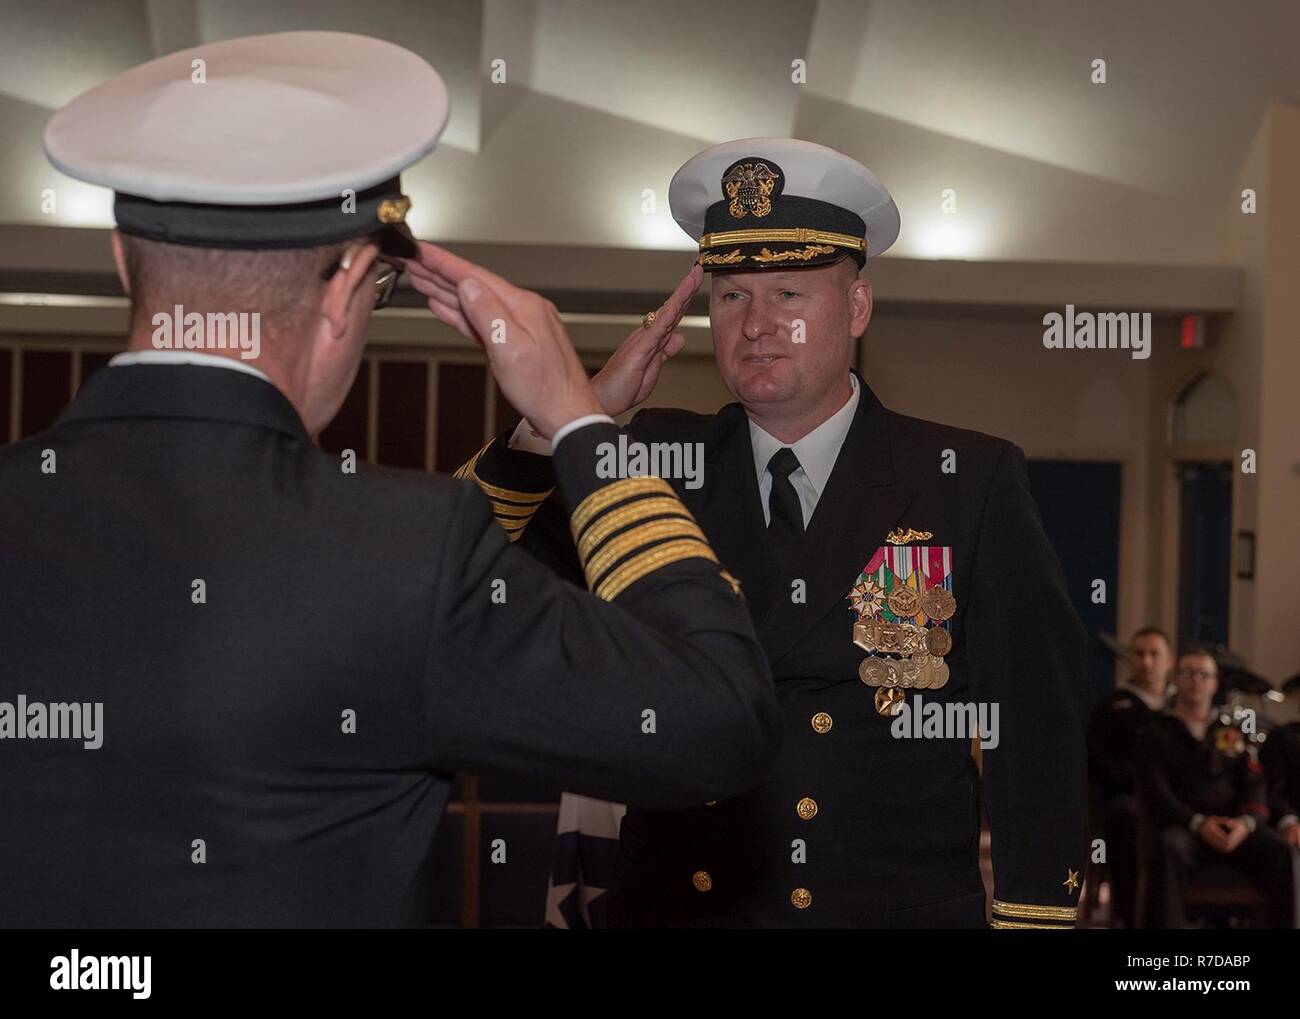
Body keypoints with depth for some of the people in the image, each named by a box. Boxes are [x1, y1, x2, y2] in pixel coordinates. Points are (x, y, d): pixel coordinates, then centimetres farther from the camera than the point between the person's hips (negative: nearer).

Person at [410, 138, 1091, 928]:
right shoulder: (653, 464, 2)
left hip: (902, 906, -2)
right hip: (676, 906, 2)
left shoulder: (973, 484, -5)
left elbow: (1037, 740, -6)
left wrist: (1033, 916, -12)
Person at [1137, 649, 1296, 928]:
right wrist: (1198, 823, -16)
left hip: (1237, 828, 3)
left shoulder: (1234, 732, 23)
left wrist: (1247, 821, -12)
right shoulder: (1156, 734, 13)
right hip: (1183, 827, -2)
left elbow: (1255, 786, 11)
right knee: (1168, 848, -38)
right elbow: (1155, 792, 0)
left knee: (1282, 852, -27)